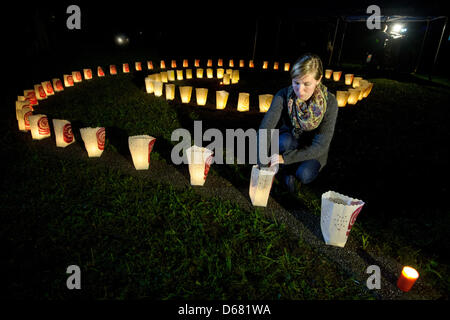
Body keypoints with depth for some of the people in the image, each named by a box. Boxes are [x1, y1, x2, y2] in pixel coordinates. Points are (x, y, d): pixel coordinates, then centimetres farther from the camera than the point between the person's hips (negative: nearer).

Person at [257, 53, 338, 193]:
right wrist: (262, 168, -41)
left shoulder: (329, 102, -23)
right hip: (290, 143, 1)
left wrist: (285, 158, -33)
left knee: (304, 175, -30)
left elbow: (320, 145, -25)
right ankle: (287, 171, -4)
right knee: (285, 140, -34)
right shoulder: (283, 95, -22)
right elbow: (265, 129, -31)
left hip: (312, 151, 0)